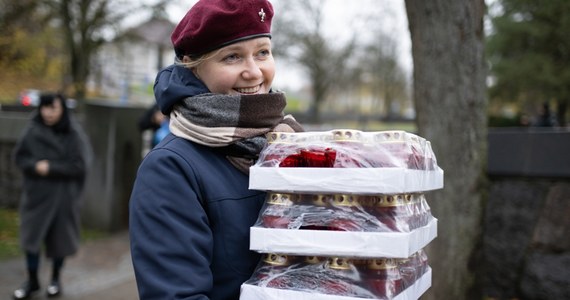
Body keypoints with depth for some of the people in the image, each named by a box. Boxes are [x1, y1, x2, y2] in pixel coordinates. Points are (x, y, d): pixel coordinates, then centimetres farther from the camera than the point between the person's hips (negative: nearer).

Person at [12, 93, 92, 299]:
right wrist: (35, 165, -16)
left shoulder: (73, 134, -10)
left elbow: (79, 166, -12)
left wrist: (51, 168, -18)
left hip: (62, 195, -2)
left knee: (59, 238, 9)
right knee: (31, 236, 5)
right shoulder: (32, 130, -3)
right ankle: (32, 280, 22)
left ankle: (55, 278, 30)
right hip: (35, 193, 2)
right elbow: (19, 156, 2)